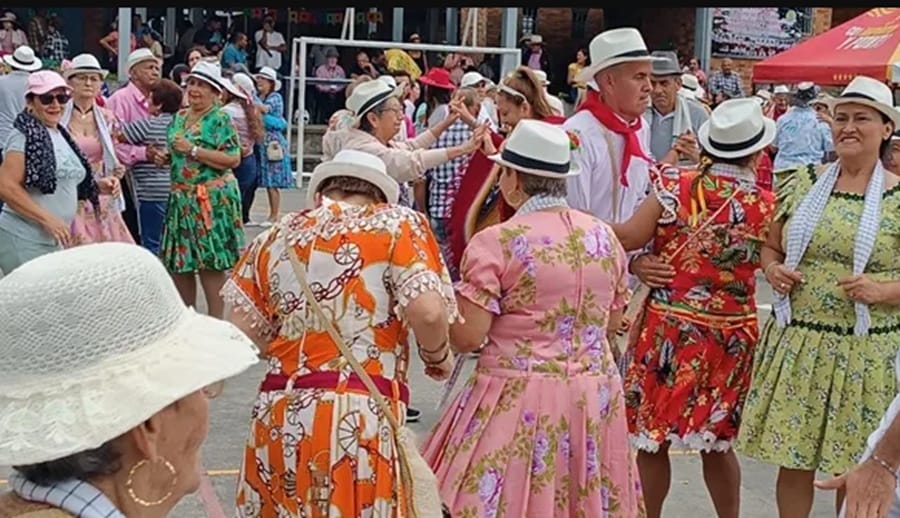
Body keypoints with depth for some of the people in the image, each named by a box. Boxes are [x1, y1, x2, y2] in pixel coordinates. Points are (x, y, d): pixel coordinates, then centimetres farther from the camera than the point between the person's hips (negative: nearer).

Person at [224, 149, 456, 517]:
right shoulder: (398, 224, 3)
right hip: (363, 416, -4)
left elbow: (242, 332, 9)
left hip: (280, 413, 4)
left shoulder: (278, 235, 14)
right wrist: (438, 356, 7)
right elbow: (427, 312, -12)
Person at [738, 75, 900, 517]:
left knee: (856, 472, 9)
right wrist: (772, 270, -6)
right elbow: (770, 247, 14)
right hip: (796, 344, 3)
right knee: (793, 460, 10)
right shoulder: (802, 182, 5)